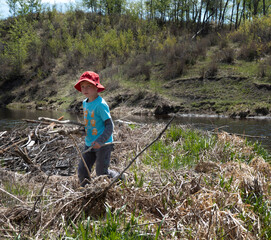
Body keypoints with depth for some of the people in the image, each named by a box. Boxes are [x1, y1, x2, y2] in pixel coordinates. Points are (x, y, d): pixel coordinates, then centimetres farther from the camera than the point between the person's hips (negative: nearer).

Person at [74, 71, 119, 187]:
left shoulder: (101, 104, -18)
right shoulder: (85, 103, 8)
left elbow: (109, 125, -19)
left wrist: (100, 141, -28)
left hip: (103, 144, -7)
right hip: (89, 144, 7)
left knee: (101, 172, 1)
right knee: (82, 170, 4)